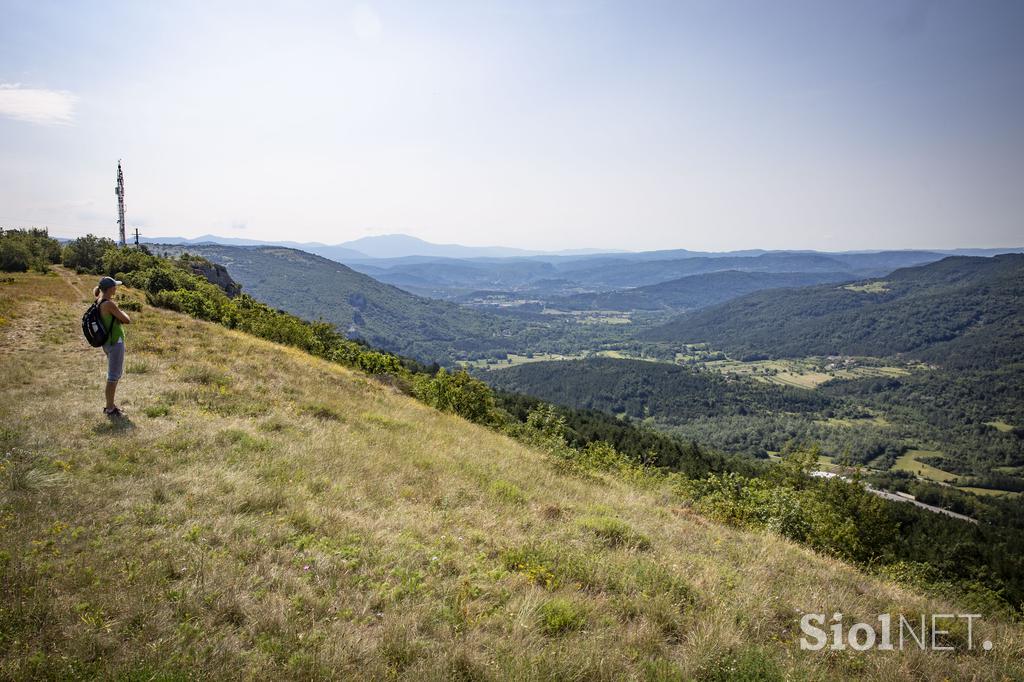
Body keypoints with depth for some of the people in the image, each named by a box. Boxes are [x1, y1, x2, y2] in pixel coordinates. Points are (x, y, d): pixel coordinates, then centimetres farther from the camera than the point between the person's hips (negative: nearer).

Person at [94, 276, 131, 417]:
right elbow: (127, 320, -14)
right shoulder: (109, 304, -20)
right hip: (115, 343, -10)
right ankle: (110, 409, 5)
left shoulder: (101, 303, 10)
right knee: (113, 375, -2)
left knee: (117, 373, 20)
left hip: (110, 342, 10)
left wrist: (120, 316, -1)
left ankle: (110, 405, 29)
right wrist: (122, 312, 3)